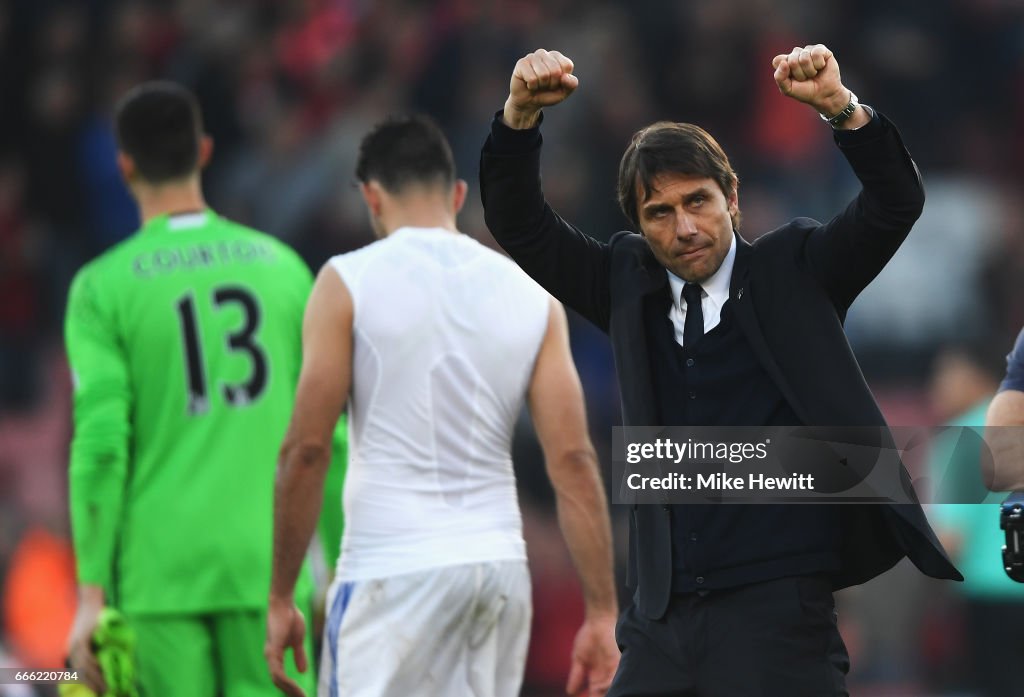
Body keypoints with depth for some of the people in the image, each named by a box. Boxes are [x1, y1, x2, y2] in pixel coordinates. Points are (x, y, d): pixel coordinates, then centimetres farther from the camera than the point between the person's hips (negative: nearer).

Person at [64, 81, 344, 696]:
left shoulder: (103, 288, -2)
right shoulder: (283, 266, 7)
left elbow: (101, 444, -9)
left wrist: (92, 596, -7)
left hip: (162, 570, -2)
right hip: (267, 562, 2)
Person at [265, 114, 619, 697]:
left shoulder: (349, 282, -3)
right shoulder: (530, 295, 8)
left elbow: (307, 450, -7)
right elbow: (574, 460, 2)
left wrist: (281, 597, -1)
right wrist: (602, 612, 3)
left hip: (393, 569, -5)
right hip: (501, 567, 5)